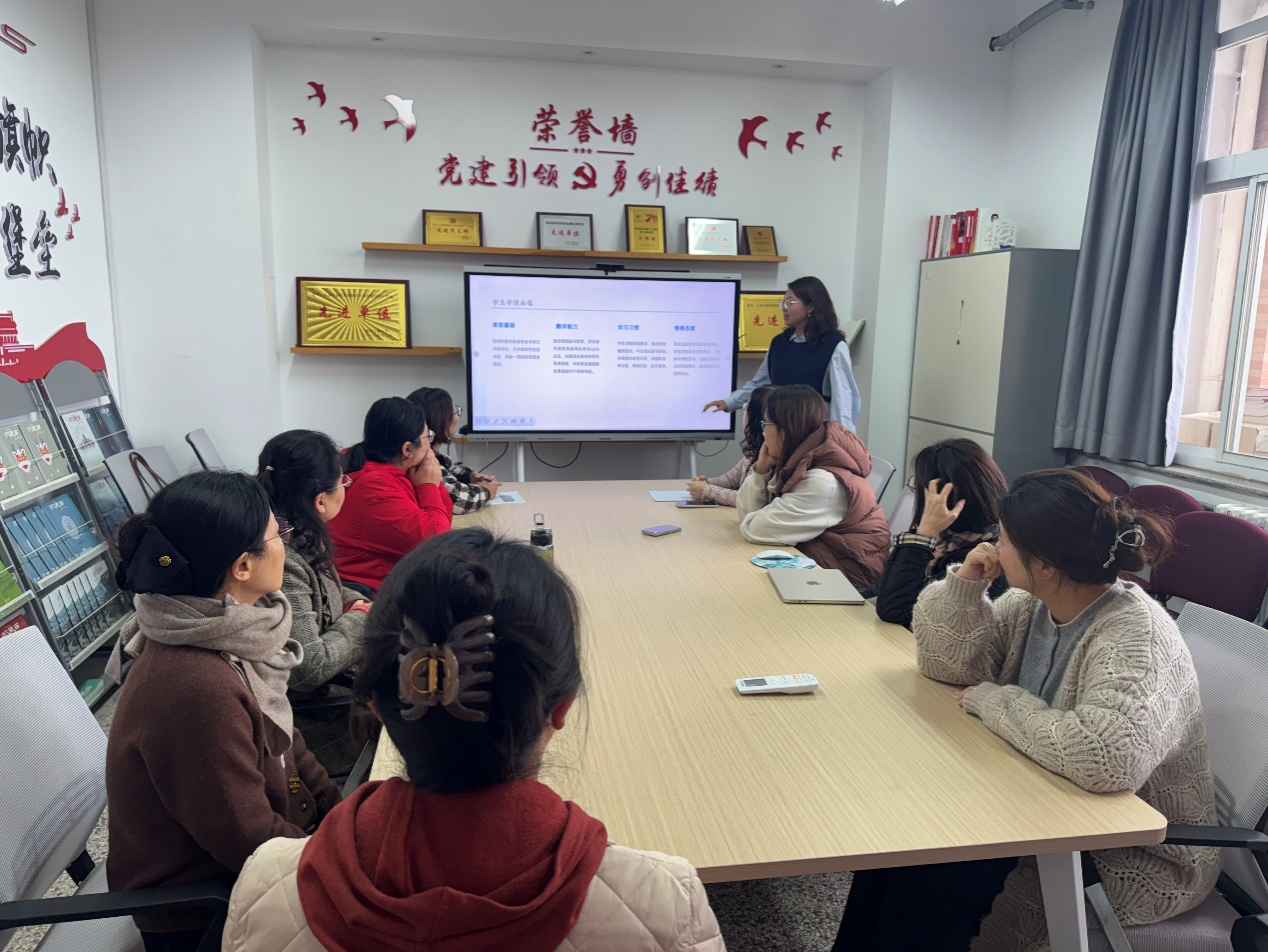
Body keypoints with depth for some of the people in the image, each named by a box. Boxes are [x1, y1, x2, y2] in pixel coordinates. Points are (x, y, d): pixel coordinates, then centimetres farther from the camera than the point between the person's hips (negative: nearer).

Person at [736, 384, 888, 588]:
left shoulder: (822, 482, -26)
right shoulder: (797, 461, 1)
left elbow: (755, 529, -25)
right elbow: (748, 514, 2)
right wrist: (761, 468, -9)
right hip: (812, 562, 7)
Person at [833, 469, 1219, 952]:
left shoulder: (1133, 635, -28)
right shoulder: (1034, 604, -5)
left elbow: (1108, 758, -43)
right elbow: (944, 660, 3)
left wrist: (992, 700, -28)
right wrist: (964, 584, -15)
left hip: (1134, 860, -7)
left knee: (935, 875, -18)